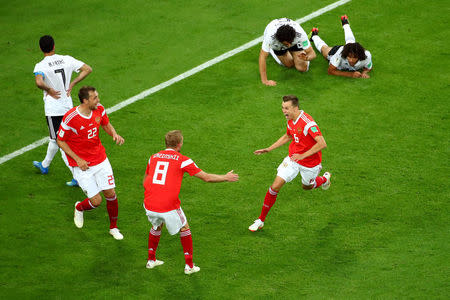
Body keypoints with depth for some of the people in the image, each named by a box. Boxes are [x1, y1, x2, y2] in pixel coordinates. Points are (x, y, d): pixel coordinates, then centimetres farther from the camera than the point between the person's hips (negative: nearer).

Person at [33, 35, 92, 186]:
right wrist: (72, 84, 2)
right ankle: (44, 165, 43)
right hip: (68, 106, 6)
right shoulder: (67, 59, -2)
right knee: (55, 138, 23)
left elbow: (39, 82, -36)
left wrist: (49, 90, -16)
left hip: (53, 109, -6)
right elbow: (88, 69, -1)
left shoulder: (41, 66, -16)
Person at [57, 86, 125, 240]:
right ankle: (79, 208, 31)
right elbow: (60, 141, -11)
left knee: (111, 194, 3)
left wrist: (115, 134, -9)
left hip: (101, 160, 5)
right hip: (82, 165, -5)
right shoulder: (70, 118, -23)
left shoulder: (99, 109, -8)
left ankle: (113, 227, 25)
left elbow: (106, 125, 13)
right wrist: (78, 160, -16)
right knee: (96, 201, -6)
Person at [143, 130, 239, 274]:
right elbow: (207, 177, 3)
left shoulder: (153, 157, 11)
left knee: (156, 227, 32)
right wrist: (226, 177, 17)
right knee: (184, 229, 19)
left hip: (149, 205, 4)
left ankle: (151, 260, 38)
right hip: (169, 207, -4)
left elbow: (145, 182, 20)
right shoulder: (182, 160, -2)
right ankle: (189, 266, 21)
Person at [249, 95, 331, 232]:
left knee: (306, 186, 22)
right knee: (275, 186, -6)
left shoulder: (308, 123, -30)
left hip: (309, 162, -5)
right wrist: (269, 149, 14)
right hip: (292, 159, 5)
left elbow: (322, 144, -34)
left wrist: (303, 155, -36)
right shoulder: (290, 120, -4)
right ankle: (261, 220, 4)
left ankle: (324, 178, 57)